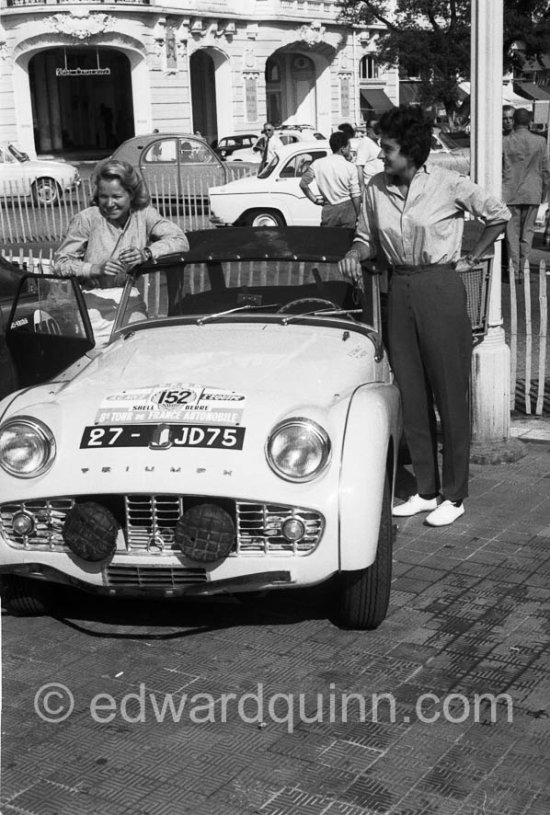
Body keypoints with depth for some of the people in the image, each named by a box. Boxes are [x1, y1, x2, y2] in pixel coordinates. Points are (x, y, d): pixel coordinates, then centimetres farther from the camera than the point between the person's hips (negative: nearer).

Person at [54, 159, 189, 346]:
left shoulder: (144, 214, 1)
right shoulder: (86, 219, -7)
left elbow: (181, 240, -9)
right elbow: (60, 262, -9)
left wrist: (147, 253, -25)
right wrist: (96, 268, -24)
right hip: (95, 298, -2)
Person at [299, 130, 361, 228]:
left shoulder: (318, 164, 1)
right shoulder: (350, 167, -6)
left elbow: (303, 184, 0)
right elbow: (355, 195, -7)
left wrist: (314, 199, 9)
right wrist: (357, 216, 2)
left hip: (328, 210, 2)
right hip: (347, 209, -2)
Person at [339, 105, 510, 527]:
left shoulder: (449, 184, -8)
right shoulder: (376, 188, 4)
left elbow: (499, 215, 3)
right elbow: (367, 237, 16)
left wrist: (471, 258, 3)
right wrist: (355, 254, -5)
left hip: (441, 287, -5)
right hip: (400, 290, 5)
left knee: (450, 394, 1)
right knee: (411, 396, 8)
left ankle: (454, 496, 10)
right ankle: (426, 490, 20)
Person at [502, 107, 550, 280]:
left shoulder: (505, 142, -5)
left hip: (510, 194, -1)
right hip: (532, 194, 1)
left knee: (512, 232, 5)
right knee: (527, 232, 8)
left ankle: (514, 271, 2)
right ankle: (524, 270, 8)